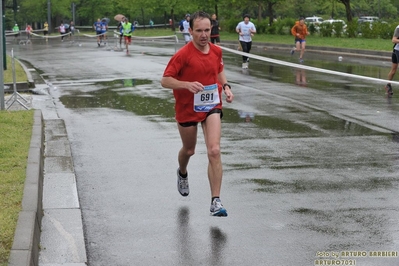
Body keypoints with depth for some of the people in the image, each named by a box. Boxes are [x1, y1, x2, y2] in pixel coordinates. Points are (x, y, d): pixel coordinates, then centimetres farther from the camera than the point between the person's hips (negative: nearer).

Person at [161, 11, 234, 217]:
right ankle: (182, 174, 57)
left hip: (211, 106, 2)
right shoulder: (183, 55, -18)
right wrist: (187, 84, -32)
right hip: (187, 109, -2)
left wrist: (225, 87, 0)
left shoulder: (216, 51, -3)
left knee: (214, 151, -14)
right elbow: (165, 80, -17)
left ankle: (216, 201, -12)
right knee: (189, 150, 19)